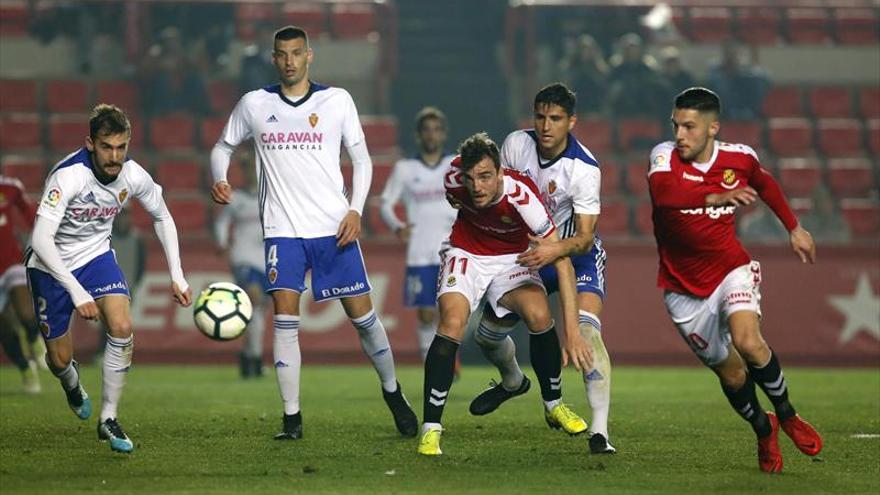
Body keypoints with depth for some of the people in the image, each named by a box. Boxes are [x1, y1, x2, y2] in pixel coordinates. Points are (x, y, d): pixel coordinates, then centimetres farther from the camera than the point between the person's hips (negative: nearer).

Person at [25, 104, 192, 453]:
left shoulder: (133, 176, -15)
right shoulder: (69, 175, -32)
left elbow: (162, 218, 5)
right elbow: (40, 240, -37)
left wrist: (177, 276, 0)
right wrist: (76, 292, -41)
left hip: (96, 256, 3)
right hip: (51, 266, -3)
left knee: (122, 328, -20)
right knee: (60, 359, 4)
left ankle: (108, 418, -7)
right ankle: (72, 385, 43)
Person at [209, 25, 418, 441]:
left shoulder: (337, 100, 3)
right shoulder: (254, 105, 5)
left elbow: (361, 159, 8)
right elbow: (223, 146, 17)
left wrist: (355, 209, -5)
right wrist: (219, 180, -4)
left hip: (334, 227, 0)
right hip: (282, 230, 0)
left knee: (361, 313, 1)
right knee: (285, 319, -9)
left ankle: (392, 393, 23)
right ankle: (292, 418, -4)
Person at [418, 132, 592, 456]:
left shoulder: (521, 195, -35)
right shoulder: (454, 179, -26)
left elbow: (562, 261, -36)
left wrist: (571, 331, -40)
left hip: (512, 257, -1)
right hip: (466, 252, 1)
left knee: (539, 315, -25)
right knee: (452, 323, -24)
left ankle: (553, 405, 2)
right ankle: (430, 429, -19)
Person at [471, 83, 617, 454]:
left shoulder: (584, 169, -26)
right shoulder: (516, 144, -13)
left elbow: (584, 237, -30)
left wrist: (555, 250, -48)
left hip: (577, 255, -5)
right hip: (527, 252, 5)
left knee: (587, 330, -29)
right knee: (487, 332, 7)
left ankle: (599, 433, -33)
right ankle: (511, 381, 44)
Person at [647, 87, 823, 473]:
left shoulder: (740, 158, -7)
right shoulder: (665, 156, -15)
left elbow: (764, 183, 18)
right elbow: (663, 192, -39)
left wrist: (794, 228, 23)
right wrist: (716, 197, -50)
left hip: (730, 270, 0)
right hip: (684, 288, 0)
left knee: (747, 341, -28)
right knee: (730, 374, 5)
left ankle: (787, 416, -2)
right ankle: (763, 431, 35)